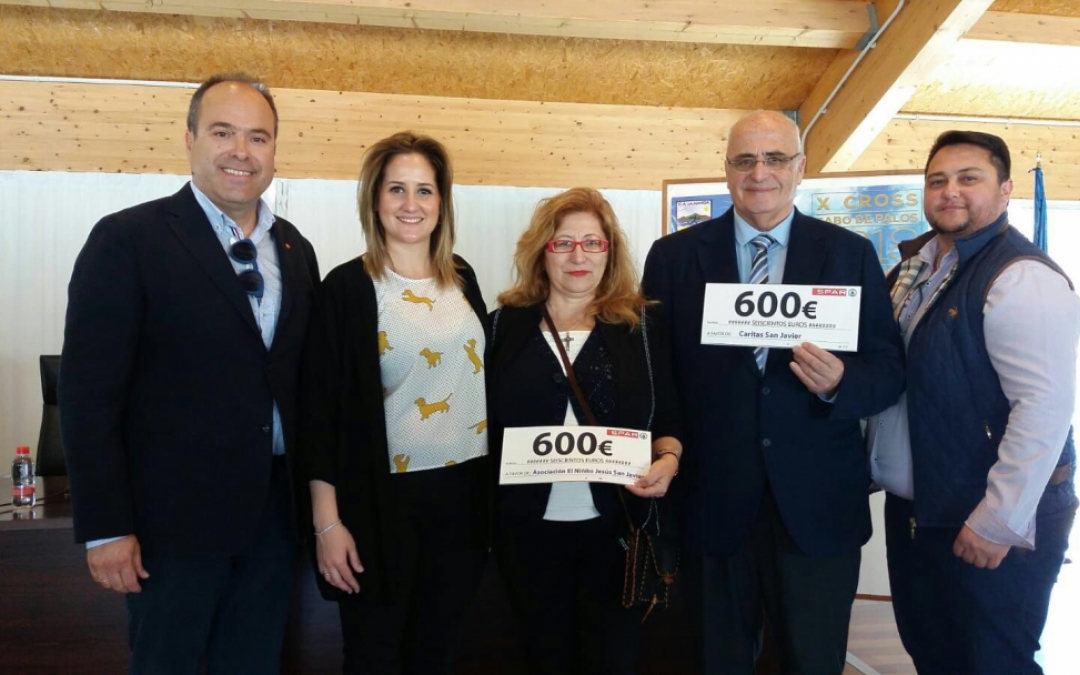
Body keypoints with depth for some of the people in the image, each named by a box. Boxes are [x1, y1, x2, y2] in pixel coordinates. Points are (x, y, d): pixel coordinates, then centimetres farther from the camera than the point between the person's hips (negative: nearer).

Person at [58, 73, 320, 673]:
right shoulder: (128, 239, -10)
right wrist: (106, 529, -13)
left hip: (275, 511, 5)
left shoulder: (296, 250, 7)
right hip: (175, 514, -5)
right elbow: (90, 394, -12)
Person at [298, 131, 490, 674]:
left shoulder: (461, 278, 6)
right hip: (383, 498, -4)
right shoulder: (348, 288, -9)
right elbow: (321, 407, -10)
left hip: (464, 492, 4)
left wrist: (493, 488, 13)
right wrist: (327, 521, -12)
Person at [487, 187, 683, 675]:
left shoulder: (642, 324, 3)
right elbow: (485, 420, 5)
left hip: (617, 523, 0)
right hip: (527, 525, 1)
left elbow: (669, 416, 4)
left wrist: (668, 460, -15)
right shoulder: (505, 324, 3)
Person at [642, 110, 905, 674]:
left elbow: (890, 369, 0)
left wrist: (840, 382, -20)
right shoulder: (674, 256, 2)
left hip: (817, 506, 0)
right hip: (712, 503, 0)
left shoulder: (851, 254, 2)